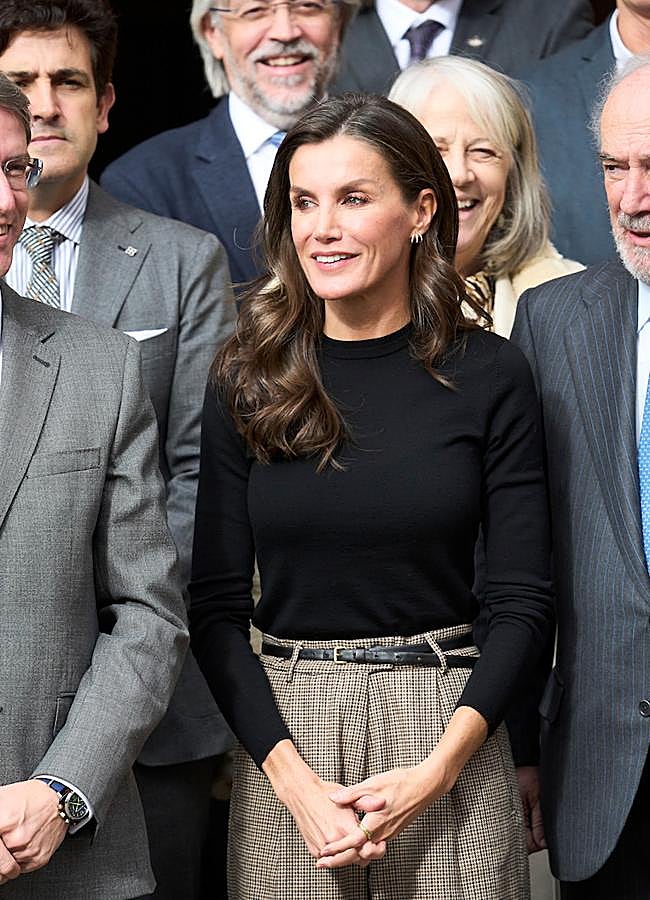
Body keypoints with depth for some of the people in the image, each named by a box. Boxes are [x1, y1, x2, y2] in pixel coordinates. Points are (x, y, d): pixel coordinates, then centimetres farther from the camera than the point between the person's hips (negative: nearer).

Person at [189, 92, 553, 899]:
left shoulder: (488, 377, -2)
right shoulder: (247, 382, 1)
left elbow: (522, 601, -2)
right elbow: (216, 606, 0)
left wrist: (441, 766, -14)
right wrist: (296, 782, -12)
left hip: (449, 724, -1)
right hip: (281, 727, 1)